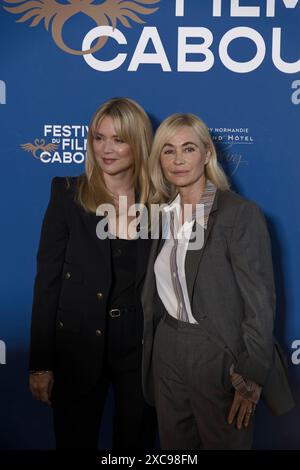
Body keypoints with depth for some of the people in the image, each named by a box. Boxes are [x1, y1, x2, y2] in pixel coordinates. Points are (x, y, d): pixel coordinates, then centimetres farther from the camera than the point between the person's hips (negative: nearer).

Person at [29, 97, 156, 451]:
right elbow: (47, 279, -6)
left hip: (140, 344, 2)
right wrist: (40, 363, -7)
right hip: (77, 344, -1)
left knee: (136, 439, 17)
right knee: (74, 439, 15)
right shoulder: (68, 194, -6)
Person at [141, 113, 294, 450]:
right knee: (174, 446, 20)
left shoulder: (241, 214, -14)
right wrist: (153, 351, 10)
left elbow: (260, 302, -15)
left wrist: (250, 379, -15)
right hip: (167, 352, 6)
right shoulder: (162, 213, 5)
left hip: (220, 357, -5)